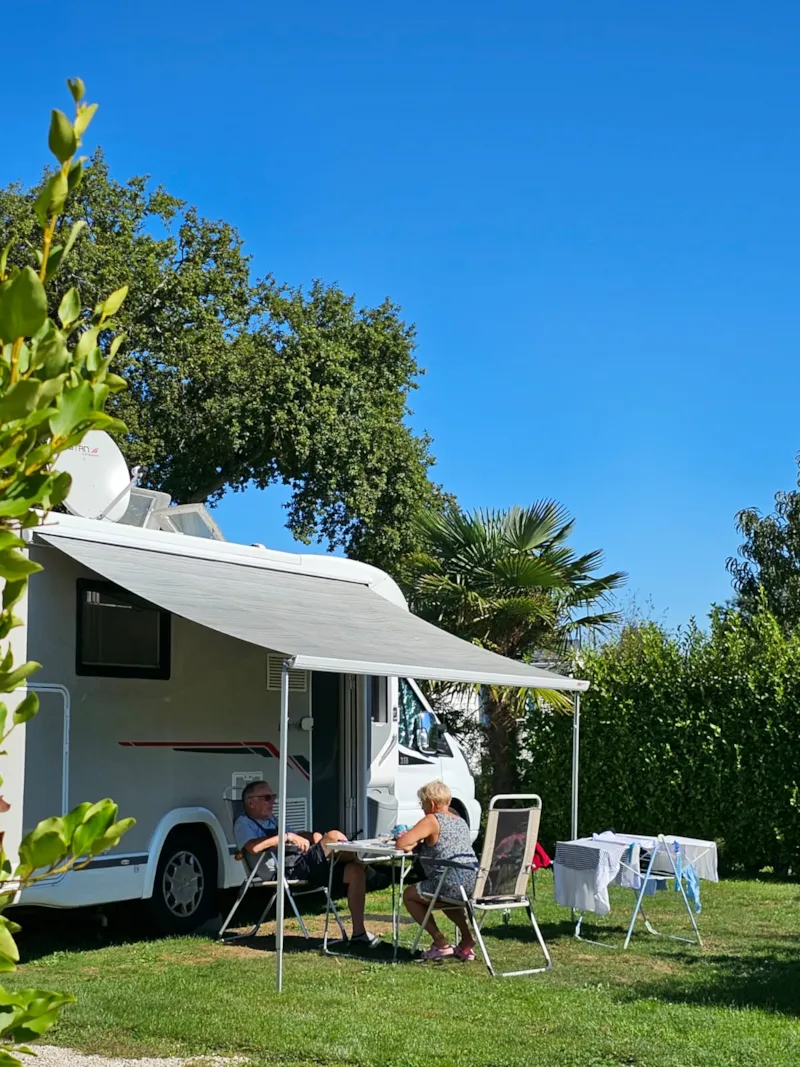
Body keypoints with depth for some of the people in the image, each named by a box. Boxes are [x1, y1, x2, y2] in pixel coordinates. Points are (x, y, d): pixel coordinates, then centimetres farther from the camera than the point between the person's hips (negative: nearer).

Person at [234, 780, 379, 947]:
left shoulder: (271, 820, 31)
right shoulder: (243, 823, 2)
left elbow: (295, 836, 38)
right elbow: (253, 847, -20)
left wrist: (313, 836, 14)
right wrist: (287, 836, -20)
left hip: (306, 867, 10)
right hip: (287, 869, -10)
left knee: (355, 870, -6)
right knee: (334, 836, -25)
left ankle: (359, 932, -3)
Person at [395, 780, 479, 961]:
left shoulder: (431, 820, -7)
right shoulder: (460, 821, 18)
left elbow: (401, 843, -13)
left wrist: (413, 843, 9)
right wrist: (418, 843, 21)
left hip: (452, 883, -9)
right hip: (474, 883, 9)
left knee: (409, 895, 16)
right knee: (444, 897, 41)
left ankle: (441, 944, 8)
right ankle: (467, 941, 29)